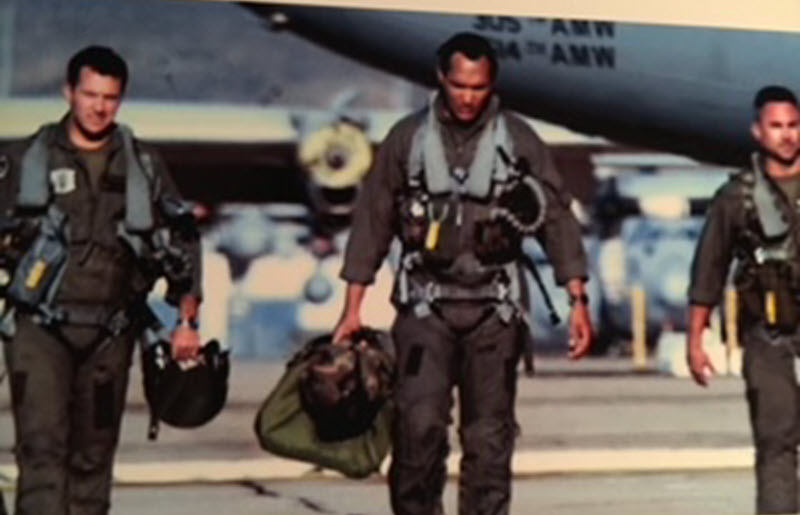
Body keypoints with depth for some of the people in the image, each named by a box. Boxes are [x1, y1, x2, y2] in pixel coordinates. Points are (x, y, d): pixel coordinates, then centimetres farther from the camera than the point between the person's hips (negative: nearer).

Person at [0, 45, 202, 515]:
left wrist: (188, 321, 7)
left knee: (93, 454, 8)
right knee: (42, 446, -13)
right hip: (40, 327, -2)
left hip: (110, 333, 2)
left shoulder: (144, 165, 7)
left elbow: (182, 243, 12)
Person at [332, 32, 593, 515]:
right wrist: (353, 307, 1)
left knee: (490, 436, 3)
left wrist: (578, 300, -6)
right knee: (419, 424, -12)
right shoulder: (408, 137, 2)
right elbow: (372, 221, 4)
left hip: (494, 307, 1)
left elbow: (558, 219, 2)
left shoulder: (519, 139, 1)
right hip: (426, 305, 0)